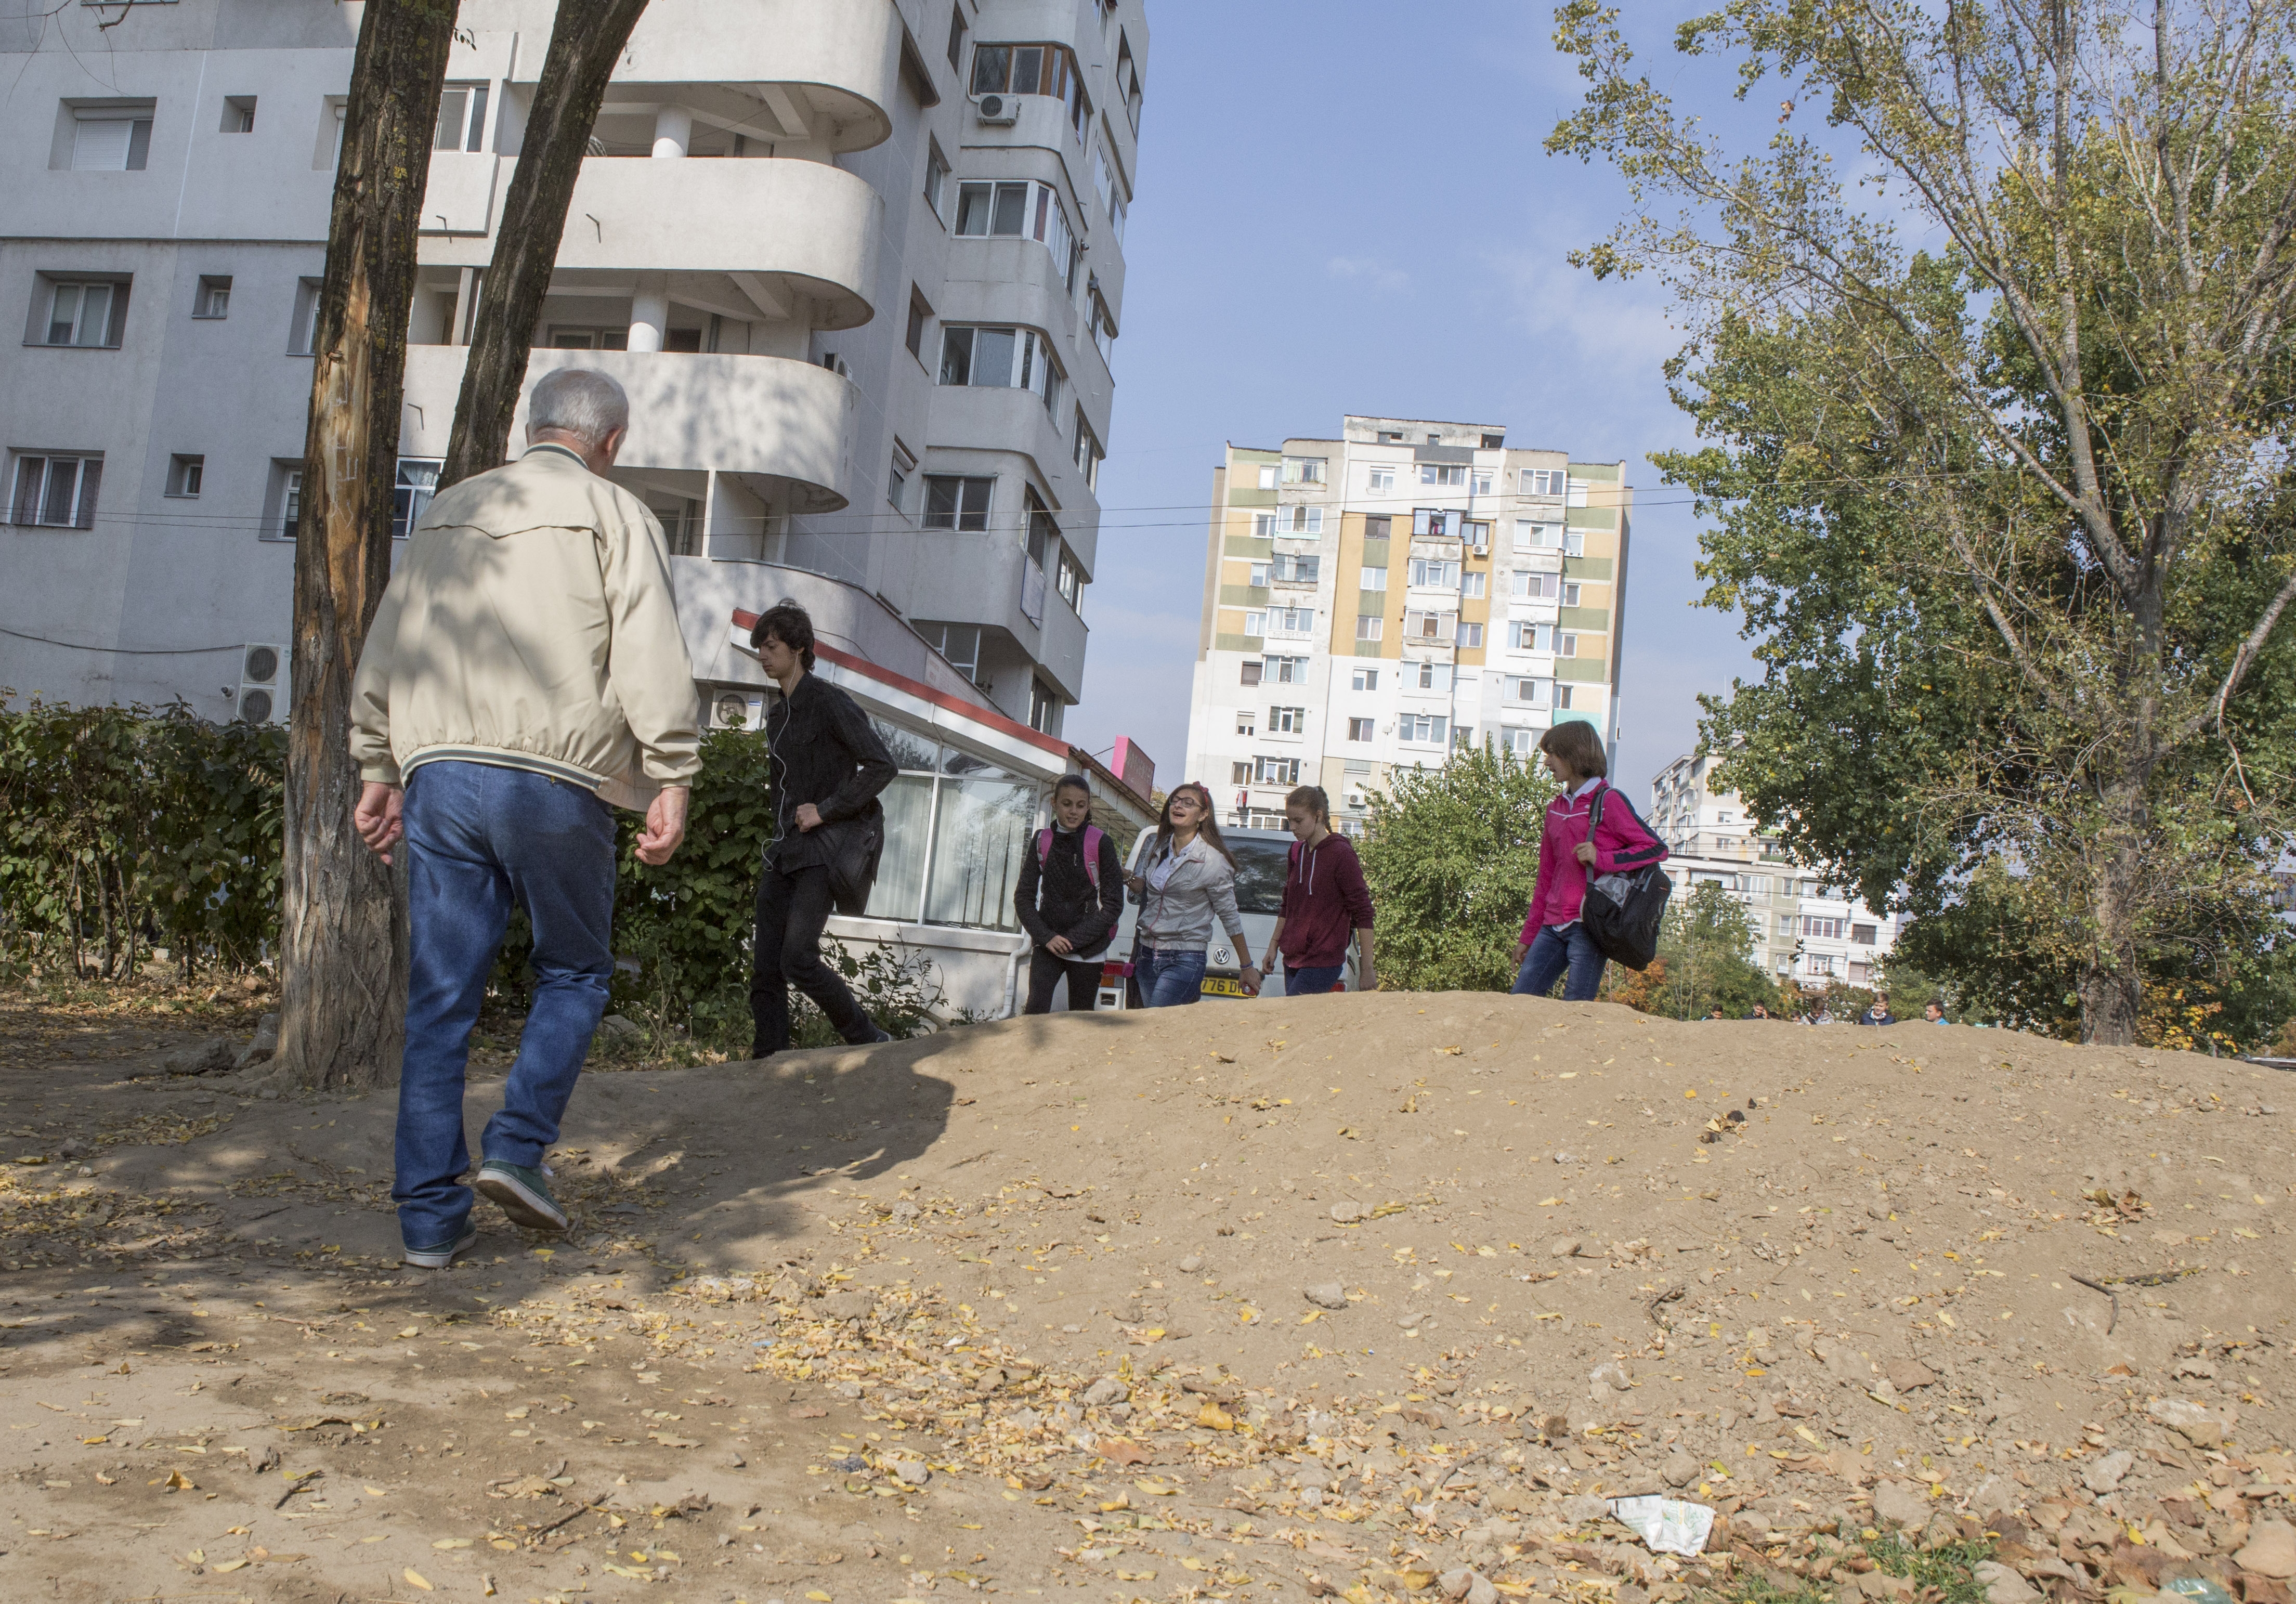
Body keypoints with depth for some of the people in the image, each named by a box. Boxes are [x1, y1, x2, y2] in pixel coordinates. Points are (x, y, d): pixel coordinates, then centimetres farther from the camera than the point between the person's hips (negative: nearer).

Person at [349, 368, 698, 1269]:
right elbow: (650, 656, -8)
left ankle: (431, 1217, 7)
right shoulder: (612, 515, 3)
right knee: (574, 972, 15)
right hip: (552, 777, -4)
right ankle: (518, 1145, -1)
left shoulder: (448, 513, 20)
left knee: (441, 999, 6)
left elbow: (384, 653, 19)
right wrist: (671, 780, -9)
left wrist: (378, 770, 22)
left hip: (440, 772, 4)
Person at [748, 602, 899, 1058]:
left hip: (824, 848, -8)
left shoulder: (829, 702, -8)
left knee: (798, 959, -17)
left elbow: (882, 766, -15)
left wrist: (825, 809, -15)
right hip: (787, 849, 8)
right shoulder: (778, 715, 17)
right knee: (765, 967, 2)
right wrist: (778, 844, 15)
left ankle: (871, 1042, -1)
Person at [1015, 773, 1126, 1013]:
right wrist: (1046, 937, -8)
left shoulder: (1101, 843, -4)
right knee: (1036, 1009, -17)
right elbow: (1024, 897, 6)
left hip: (1086, 948, -1)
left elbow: (1113, 904, -4)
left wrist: (1072, 939, -10)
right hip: (1047, 943, 1)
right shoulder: (1042, 841, 4)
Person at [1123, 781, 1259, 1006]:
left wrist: (1247, 967, 1)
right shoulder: (1158, 848, 8)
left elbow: (1230, 918, -3)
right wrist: (1128, 879, 0)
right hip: (1146, 954, 7)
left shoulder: (1213, 861, -10)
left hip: (1184, 961, -7)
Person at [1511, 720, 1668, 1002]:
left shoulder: (1608, 802, -3)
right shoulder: (1556, 809, 18)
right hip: (1553, 926, 7)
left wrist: (1601, 859, -18)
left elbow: (1657, 849, -7)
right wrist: (1528, 936, 21)